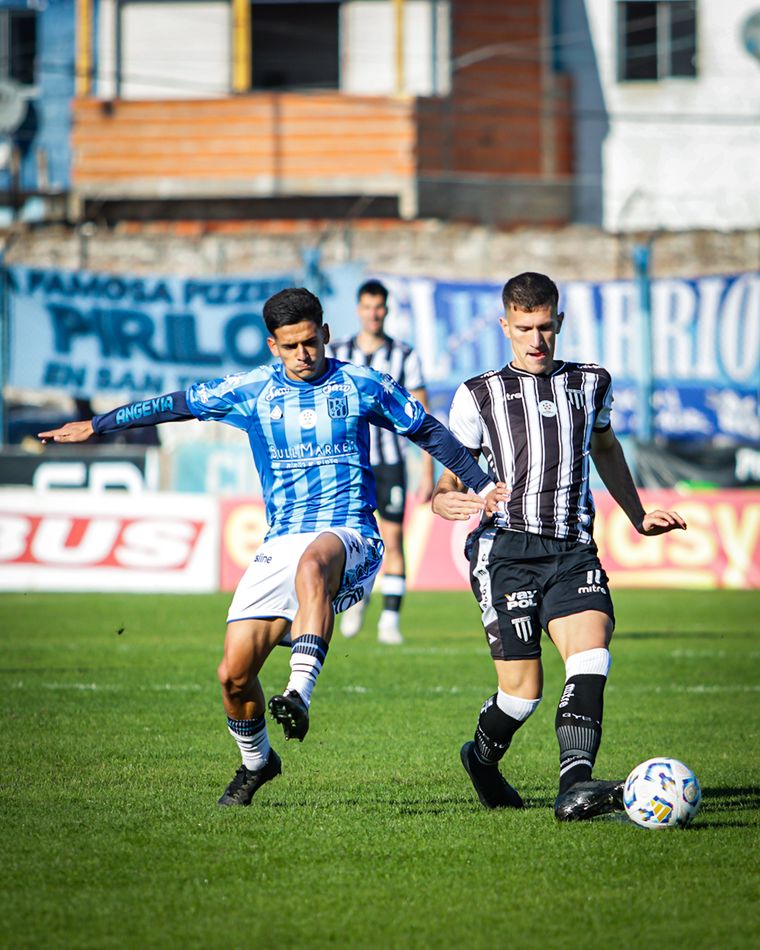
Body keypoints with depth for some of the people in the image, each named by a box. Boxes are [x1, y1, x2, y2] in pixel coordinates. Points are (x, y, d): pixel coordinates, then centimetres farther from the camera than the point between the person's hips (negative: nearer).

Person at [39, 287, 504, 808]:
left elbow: (429, 431, 15)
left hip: (349, 536, -3)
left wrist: (483, 485, 15)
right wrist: (95, 426, 20)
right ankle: (256, 762, 23)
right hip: (281, 544, 3)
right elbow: (175, 405, 17)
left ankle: (299, 693, -52)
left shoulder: (362, 386, 4)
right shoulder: (249, 391, 8)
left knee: (312, 564, -42)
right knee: (234, 675, -6)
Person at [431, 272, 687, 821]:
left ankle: (575, 786, -34)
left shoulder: (591, 384, 18)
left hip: (573, 550, 2)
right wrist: (442, 501, -15)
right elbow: (452, 477, 9)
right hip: (506, 549, -2)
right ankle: (483, 758, 24)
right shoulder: (479, 395, 10)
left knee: (592, 655, -23)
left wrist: (639, 517, 36)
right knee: (523, 688, -7)